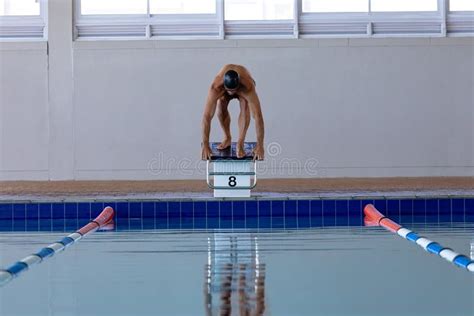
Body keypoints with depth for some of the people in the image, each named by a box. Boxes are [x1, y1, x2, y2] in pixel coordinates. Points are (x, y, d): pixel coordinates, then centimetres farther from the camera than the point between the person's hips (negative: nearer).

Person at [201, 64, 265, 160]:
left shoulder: (248, 88, -47)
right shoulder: (215, 88, -45)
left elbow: (258, 116, -47)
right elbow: (207, 116, -44)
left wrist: (260, 145, -49)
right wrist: (205, 145, -44)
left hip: (244, 88, -1)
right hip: (223, 90, 1)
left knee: (245, 109, -29)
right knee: (221, 109, -23)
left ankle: (240, 143, -20)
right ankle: (227, 139, 2)